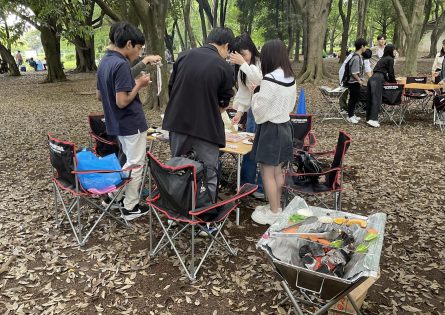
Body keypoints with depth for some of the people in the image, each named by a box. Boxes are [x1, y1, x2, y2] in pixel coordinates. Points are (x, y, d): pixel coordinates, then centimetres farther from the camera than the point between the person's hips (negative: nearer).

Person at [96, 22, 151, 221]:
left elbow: (99, 95, 15)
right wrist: (139, 84, -13)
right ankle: (130, 208, 13)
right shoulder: (121, 64, -22)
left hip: (117, 124, 9)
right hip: (132, 124, -9)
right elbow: (122, 101, -26)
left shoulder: (104, 62, 8)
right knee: (135, 165, 3)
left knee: (128, 162, 23)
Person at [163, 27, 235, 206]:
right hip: (205, 128, -5)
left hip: (177, 123, 5)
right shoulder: (225, 67, -9)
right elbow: (223, 104, 1)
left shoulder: (184, 56, 2)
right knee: (208, 176, 9)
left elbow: (171, 88, 8)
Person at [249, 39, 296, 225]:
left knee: (267, 173, 4)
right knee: (278, 171, 18)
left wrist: (256, 95, 2)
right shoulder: (290, 79, 4)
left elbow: (259, 109, -14)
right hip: (284, 125, 8)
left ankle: (273, 213, 14)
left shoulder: (269, 80, -21)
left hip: (270, 128, -8)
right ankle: (276, 207, 31)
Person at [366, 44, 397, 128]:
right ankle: (373, 119, -18)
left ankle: (369, 118, 9)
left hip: (372, 79, 8)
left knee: (370, 99, 7)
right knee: (377, 100, -11)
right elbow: (391, 73, 1)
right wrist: (394, 82, 17)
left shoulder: (383, 58, 27)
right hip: (378, 80, -8)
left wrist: (390, 80, 42)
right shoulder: (390, 59, 2)